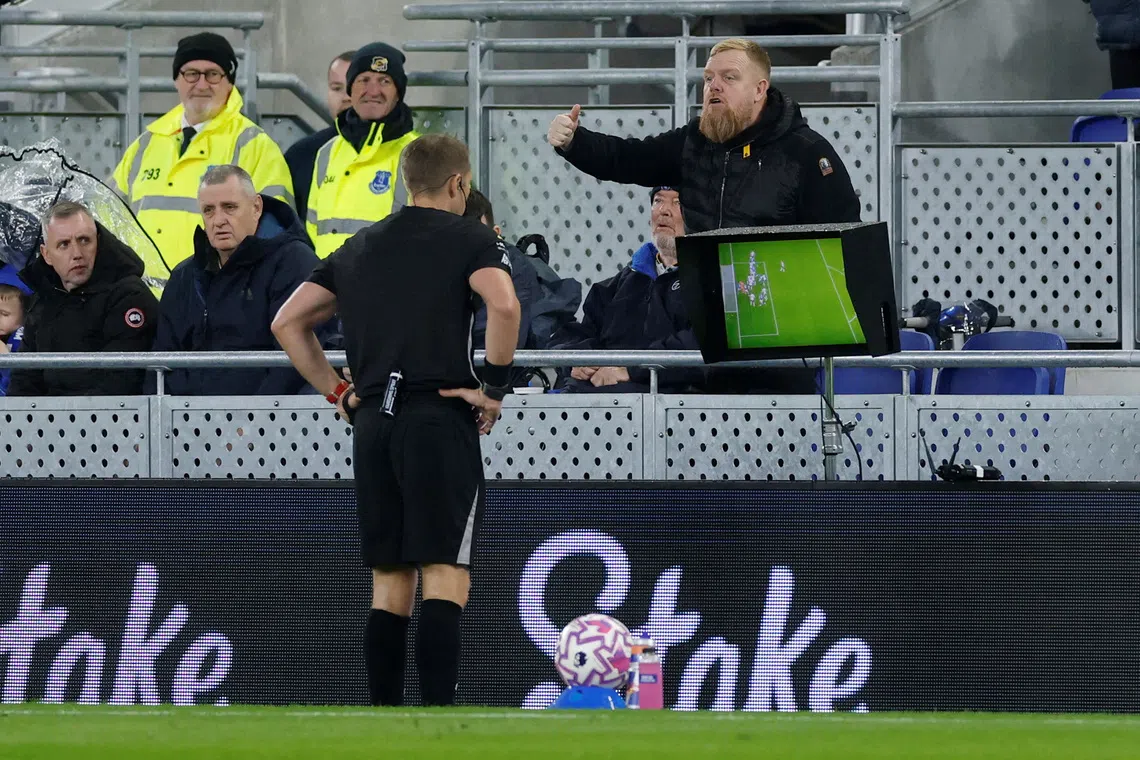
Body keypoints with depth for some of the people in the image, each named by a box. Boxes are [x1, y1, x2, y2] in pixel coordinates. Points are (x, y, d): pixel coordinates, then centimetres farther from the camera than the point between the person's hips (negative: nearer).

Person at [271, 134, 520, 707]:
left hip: (372, 423, 5)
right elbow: (504, 304, -18)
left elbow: (287, 323, 19)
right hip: (441, 418, -5)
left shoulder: (360, 248, 19)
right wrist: (494, 388, -9)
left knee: (389, 588, 10)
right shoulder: (469, 238, 1)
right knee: (446, 580, -9)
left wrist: (336, 391, 17)